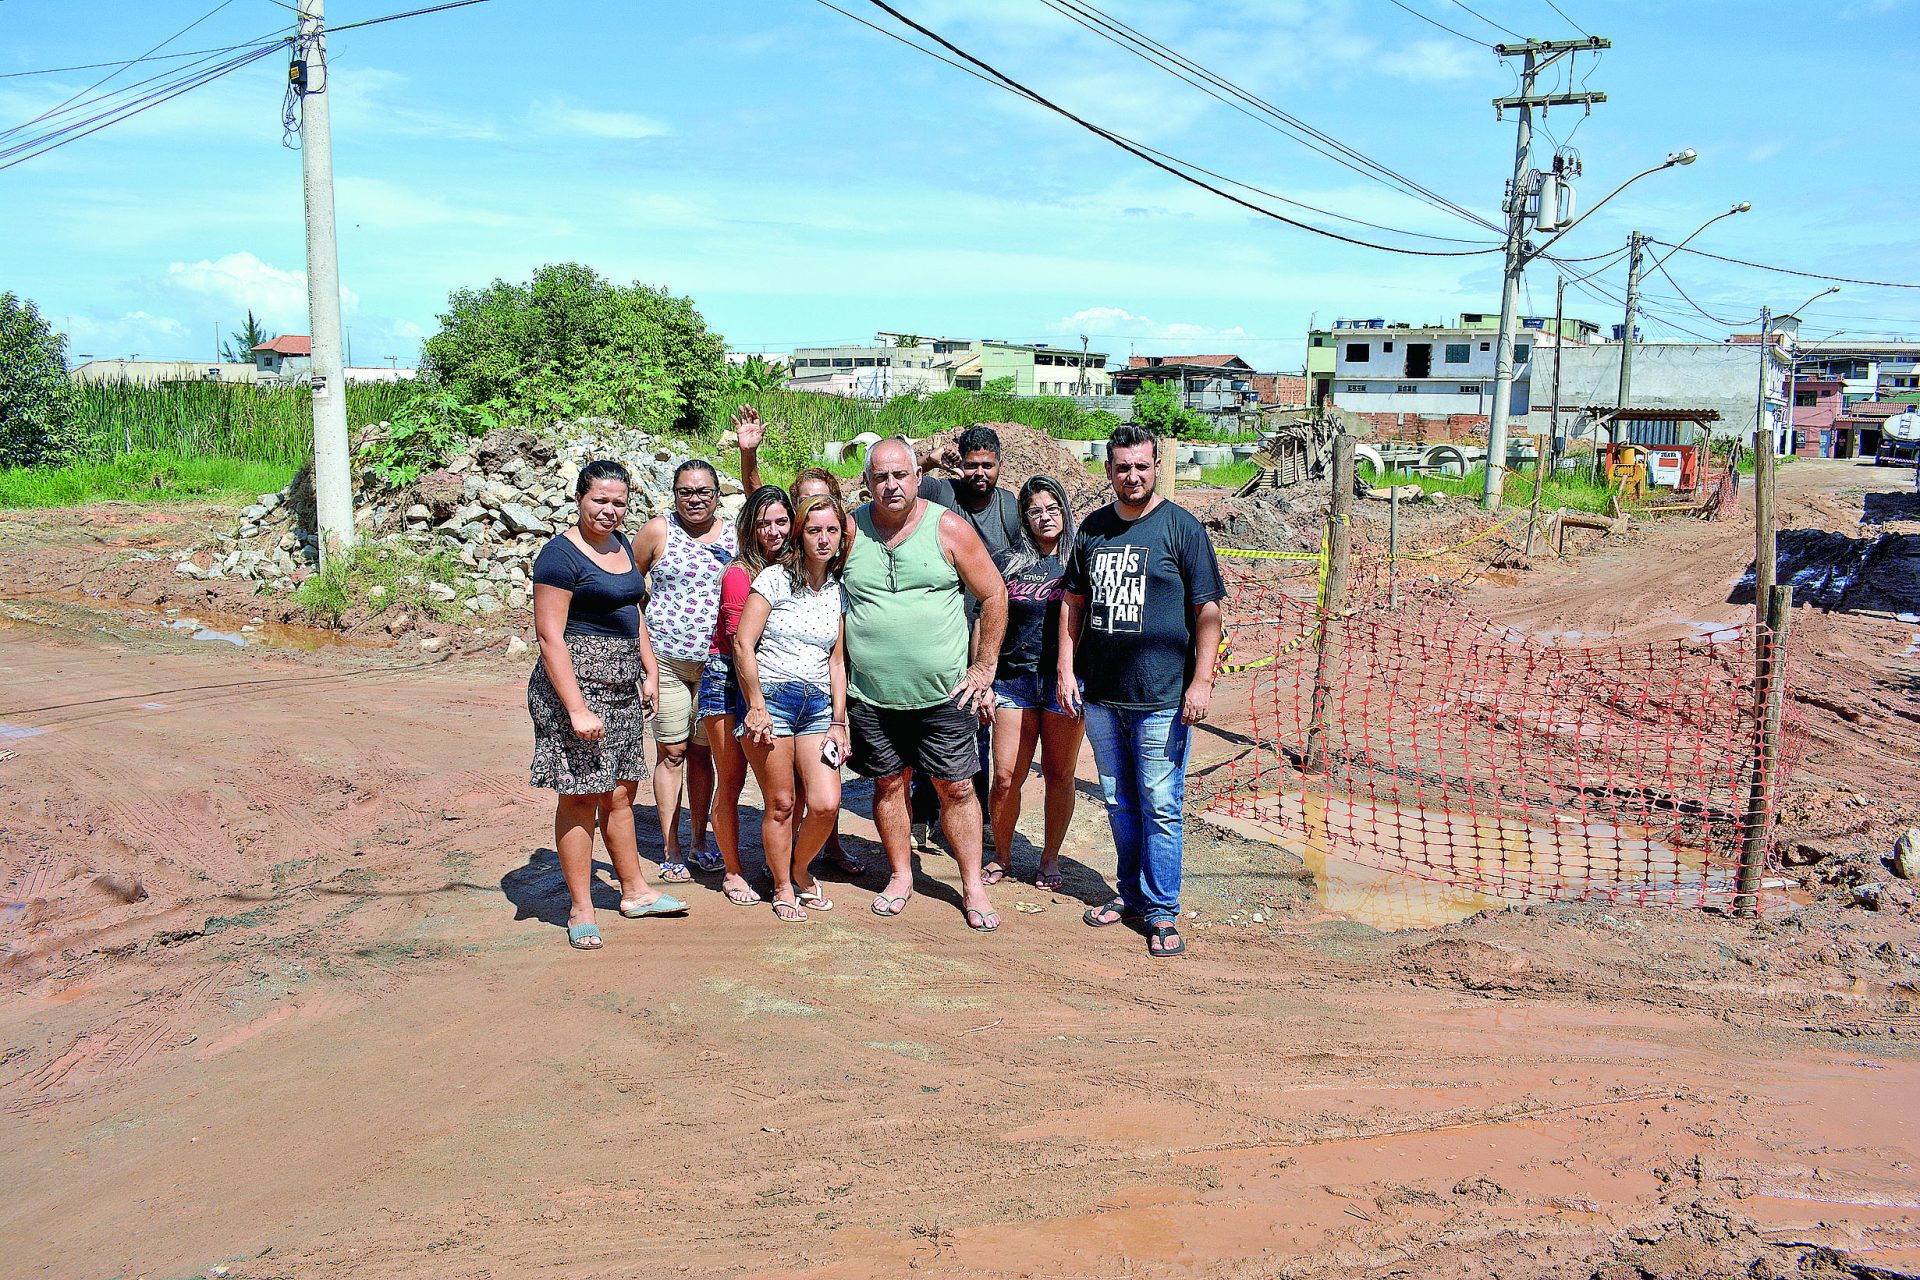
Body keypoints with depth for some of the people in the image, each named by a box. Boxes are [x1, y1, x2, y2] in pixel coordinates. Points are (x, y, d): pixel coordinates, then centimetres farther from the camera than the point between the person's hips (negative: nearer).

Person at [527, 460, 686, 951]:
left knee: (621, 792, 15)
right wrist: (576, 708, -22)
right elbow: (550, 635, -17)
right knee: (580, 796, -3)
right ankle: (581, 912, 6)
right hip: (576, 684, -8)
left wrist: (649, 670, 15)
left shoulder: (622, 545, 13)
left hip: (622, 687, 8)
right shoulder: (560, 555, -12)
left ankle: (634, 891, 27)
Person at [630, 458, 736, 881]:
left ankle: (700, 843, 21)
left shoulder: (734, 535, 4)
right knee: (671, 752, 2)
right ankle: (670, 850, 11)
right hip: (665, 658, -2)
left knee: (702, 751, 10)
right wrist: (643, 628, 2)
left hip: (715, 663, 2)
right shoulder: (658, 531, -3)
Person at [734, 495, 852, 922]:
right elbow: (743, 644, -8)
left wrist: (839, 722, 7)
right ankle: (783, 888, 19)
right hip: (770, 698, -4)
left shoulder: (839, 590, 10)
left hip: (818, 704, 4)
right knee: (780, 802, -1)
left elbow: (837, 661, 12)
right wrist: (757, 707, -11)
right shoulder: (775, 578, -3)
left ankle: (800, 870, 21)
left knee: (826, 804, -6)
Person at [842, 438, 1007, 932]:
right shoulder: (848, 530, 0)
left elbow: (994, 596, 1)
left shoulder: (949, 528, -4)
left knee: (956, 788, 4)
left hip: (945, 693, -1)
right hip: (871, 695, 2)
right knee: (888, 784, 12)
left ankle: (973, 886, 17)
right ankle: (900, 876, 29)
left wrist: (983, 669, -1)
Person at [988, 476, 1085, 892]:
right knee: (1005, 777, -2)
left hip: (1063, 681, -1)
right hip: (1014, 680, 1)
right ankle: (1002, 857, 17)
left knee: (1059, 775, 5)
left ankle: (1050, 859, 21)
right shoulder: (1011, 564, 9)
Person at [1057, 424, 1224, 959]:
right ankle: (1130, 894, 29)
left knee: (1160, 808, -2)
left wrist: (1202, 680, -11)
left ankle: (1161, 912, 9)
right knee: (1119, 804, 15)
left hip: (1161, 699, -5)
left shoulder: (1182, 527, -3)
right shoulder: (1093, 528, 11)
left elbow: (1208, 610, -4)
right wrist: (1065, 667, 9)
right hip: (1101, 697, 5)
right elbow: (1073, 603, 17)